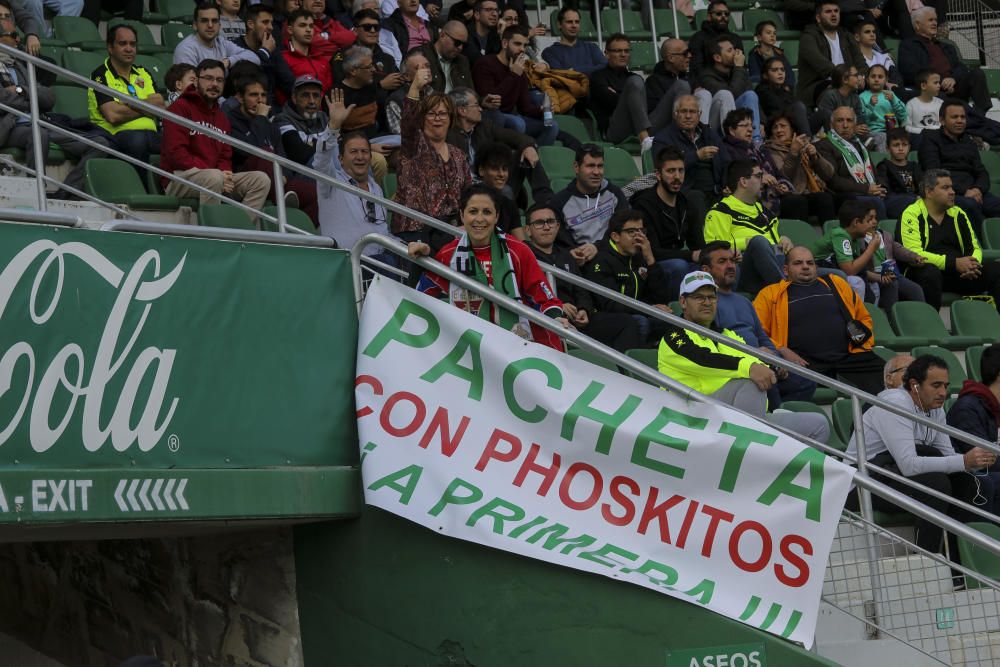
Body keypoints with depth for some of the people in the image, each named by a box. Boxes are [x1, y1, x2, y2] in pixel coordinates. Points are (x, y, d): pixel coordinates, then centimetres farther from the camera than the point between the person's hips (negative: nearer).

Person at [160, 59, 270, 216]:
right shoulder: (181, 108, -1)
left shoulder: (222, 118, 23)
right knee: (214, 177, -38)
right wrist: (214, 173, -20)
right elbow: (176, 153, -13)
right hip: (177, 178, -7)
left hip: (216, 176, 7)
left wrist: (226, 173, -7)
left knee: (261, 179, -11)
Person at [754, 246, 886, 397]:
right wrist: (783, 351, -10)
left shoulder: (835, 284, 27)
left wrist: (860, 333, 9)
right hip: (804, 362, -3)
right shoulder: (771, 294, 18)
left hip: (850, 356, 3)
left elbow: (864, 318, 33)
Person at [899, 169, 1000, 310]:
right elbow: (913, 253, -17)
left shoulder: (958, 214, 15)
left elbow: (975, 248, 18)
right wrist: (955, 263, -22)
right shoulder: (912, 214, -4)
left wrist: (972, 264, -9)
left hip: (959, 275, 5)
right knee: (931, 272, -38)